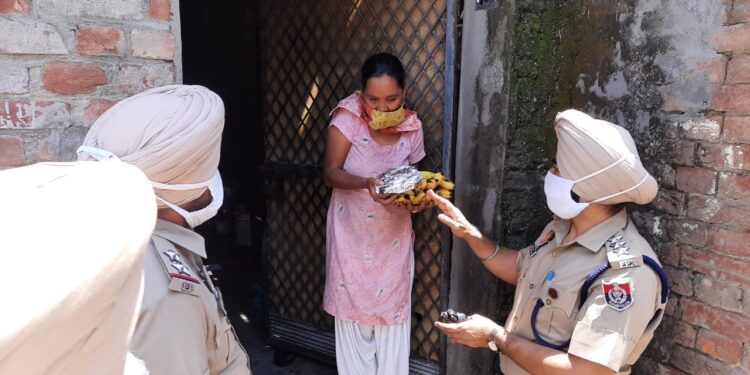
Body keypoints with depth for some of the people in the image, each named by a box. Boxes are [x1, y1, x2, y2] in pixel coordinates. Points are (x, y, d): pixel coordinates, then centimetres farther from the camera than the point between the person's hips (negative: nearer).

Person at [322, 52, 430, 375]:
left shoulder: (412, 127, -4)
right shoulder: (347, 117, -14)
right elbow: (331, 173, -14)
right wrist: (367, 184, -32)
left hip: (393, 234, 2)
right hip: (352, 233, -2)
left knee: (392, 315, 11)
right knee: (354, 313, 11)